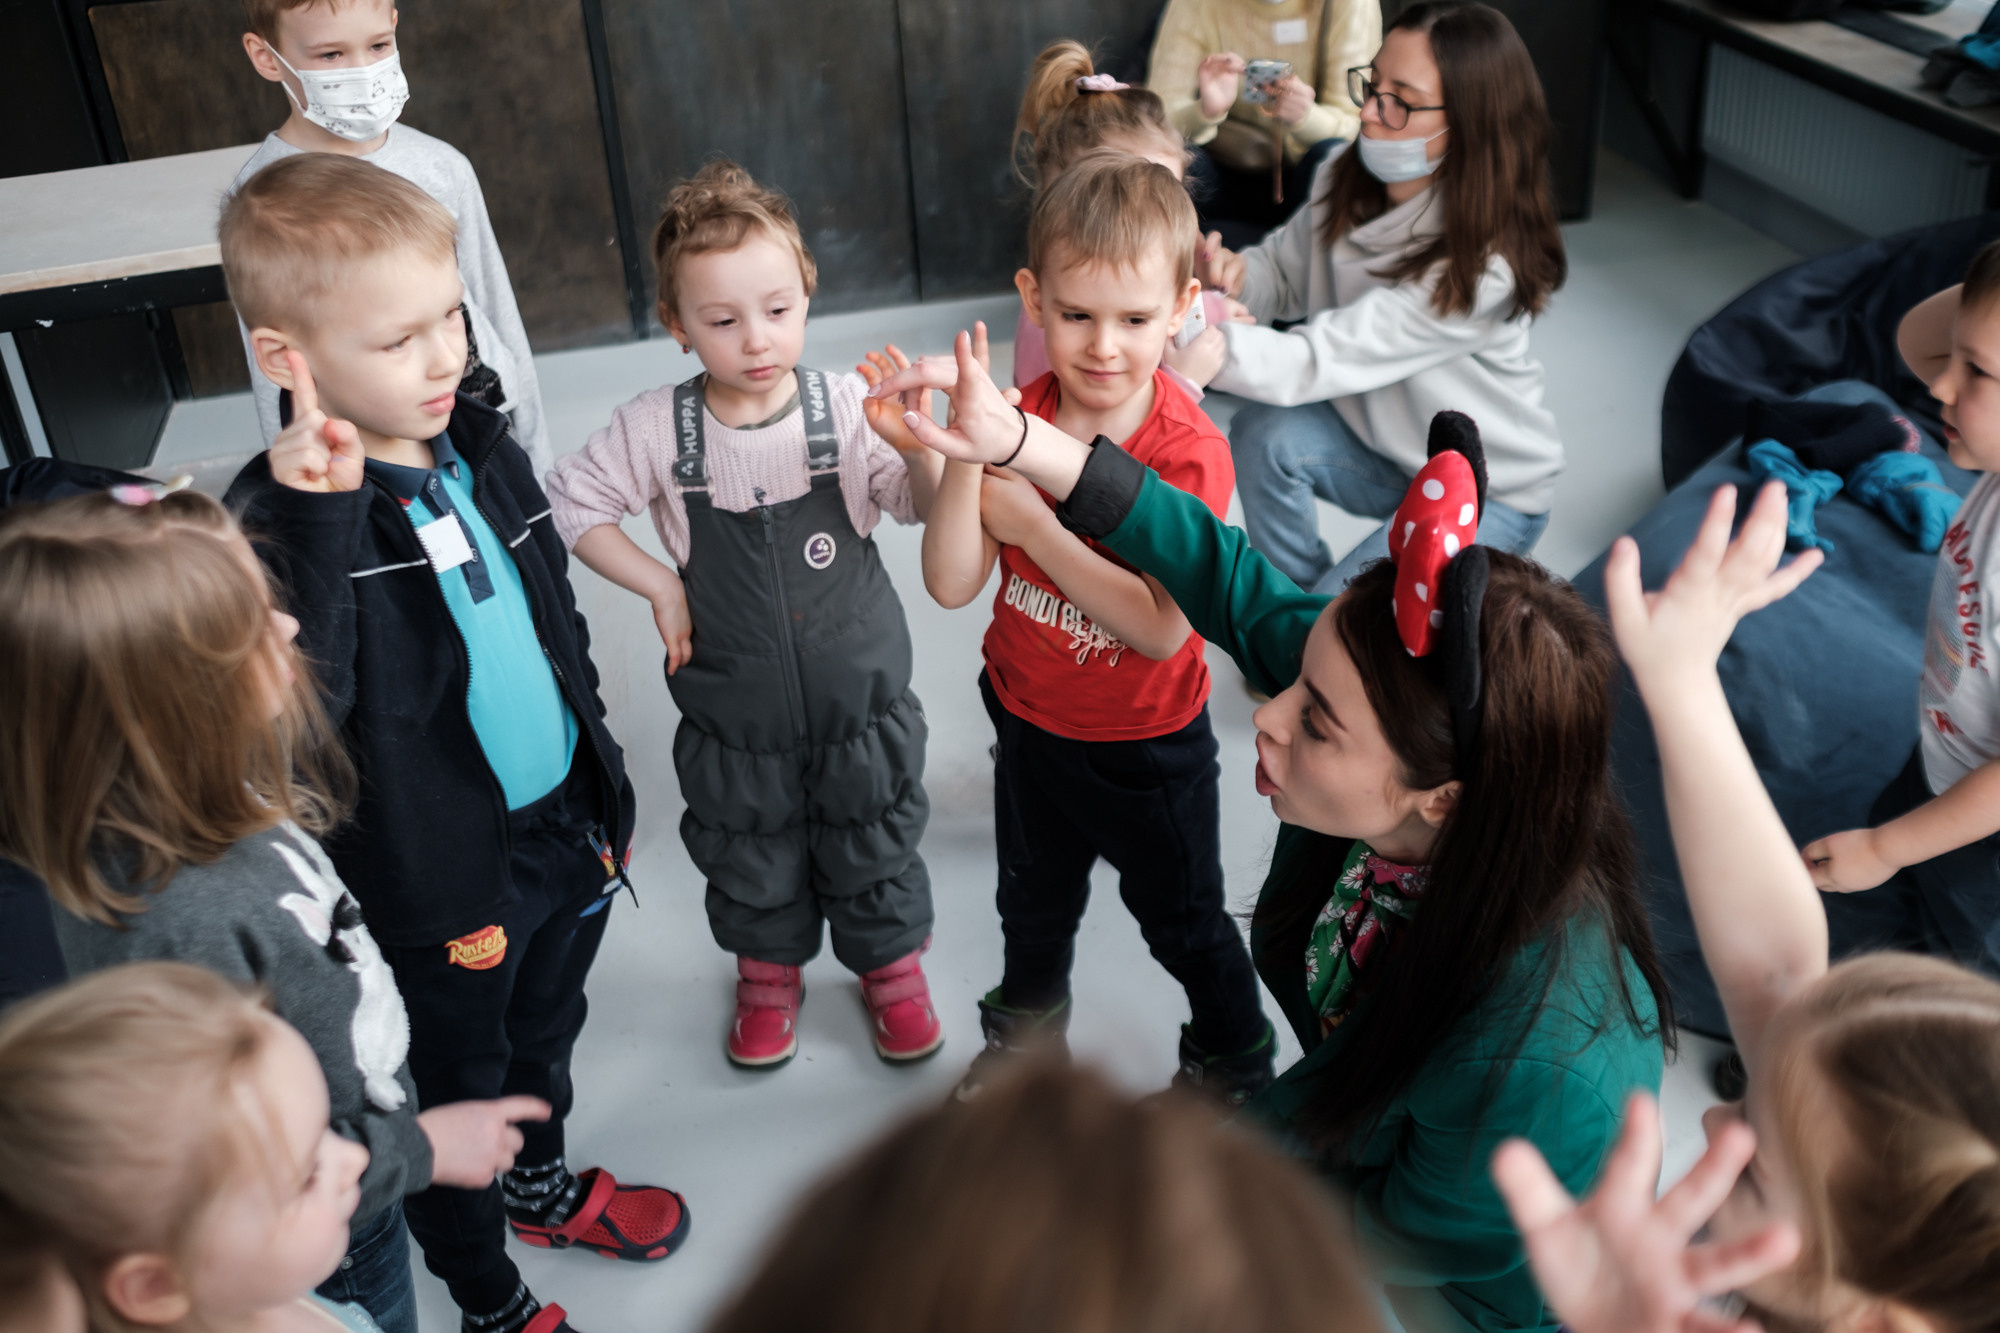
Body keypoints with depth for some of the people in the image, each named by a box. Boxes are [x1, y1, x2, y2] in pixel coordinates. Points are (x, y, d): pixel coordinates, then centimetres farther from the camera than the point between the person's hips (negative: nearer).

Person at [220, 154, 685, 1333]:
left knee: (546, 1036, 30)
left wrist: (603, 780, 15)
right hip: (439, 872, -6)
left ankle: (542, 1186, 58)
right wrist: (316, 525, -46)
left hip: (566, 827, 7)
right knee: (456, 1096, 17)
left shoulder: (486, 450, -3)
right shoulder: (283, 517, -24)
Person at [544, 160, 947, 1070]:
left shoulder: (845, 406, -16)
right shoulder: (657, 430, -15)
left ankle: (890, 962, 47)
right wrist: (659, 585, -9)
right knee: (750, 856, 22)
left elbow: (927, 507, -22)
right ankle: (768, 969, 50)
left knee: (873, 845, 20)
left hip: (859, 693, 0)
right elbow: (569, 505, -2)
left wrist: (918, 444, -44)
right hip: (735, 711, 1)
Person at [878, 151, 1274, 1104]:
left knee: (1181, 918, 19)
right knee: (1034, 898, 28)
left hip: (1149, 746, -4)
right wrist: (966, 454, -35)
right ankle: (1028, 1024, 58)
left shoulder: (1189, 453, -26)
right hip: (1031, 722, 4)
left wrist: (1031, 521, -32)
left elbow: (1161, 628, -31)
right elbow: (951, 585, -20)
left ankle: (1234, 1061, 47)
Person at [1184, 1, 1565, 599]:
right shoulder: (1348, 181, -12)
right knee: (1265, 432, -23)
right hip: (1383, 447, 6)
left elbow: (1316, 363, -39)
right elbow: (1285, 270, 5)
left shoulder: (1484, 268, -33)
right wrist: (1234, 274, -20)